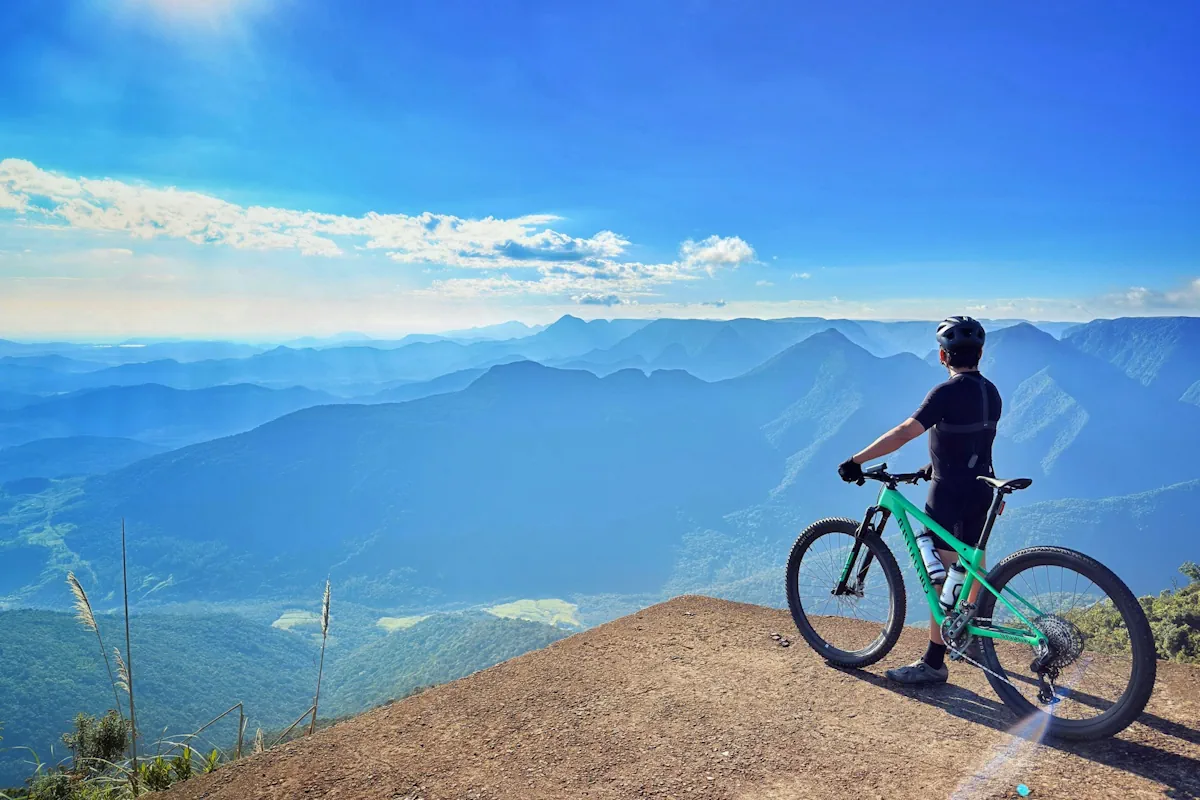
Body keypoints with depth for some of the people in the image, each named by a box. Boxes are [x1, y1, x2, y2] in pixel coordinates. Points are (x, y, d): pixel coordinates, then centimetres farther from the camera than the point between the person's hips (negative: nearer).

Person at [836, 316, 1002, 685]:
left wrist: (856, 461, -24)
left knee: (944, 577, -5)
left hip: (950, 494, -8)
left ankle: (933, 663, 1)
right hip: (981, 491, 8)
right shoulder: (991, 392, 7)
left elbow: (903, 434, -26)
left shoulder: (947, 392, -19)